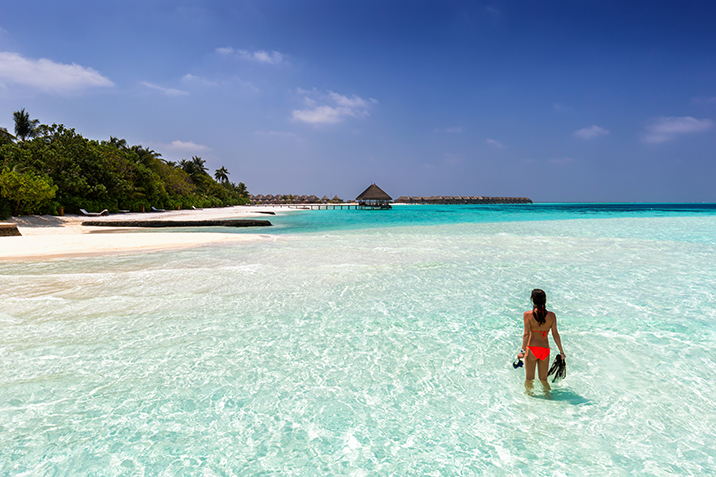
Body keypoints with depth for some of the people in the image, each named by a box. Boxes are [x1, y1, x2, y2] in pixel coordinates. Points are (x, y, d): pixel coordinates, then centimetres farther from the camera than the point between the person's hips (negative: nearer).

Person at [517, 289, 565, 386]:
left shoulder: (528, 314, -8)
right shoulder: (552, 315, -2)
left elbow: (526, 334, -15)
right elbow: (555, 335, -1)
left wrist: (523, 351, -16)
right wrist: (561, 352, 8)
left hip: (531, 349, -3)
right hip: (545, 350, 3)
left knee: (529, 379, 11)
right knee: (543, 379, 20)